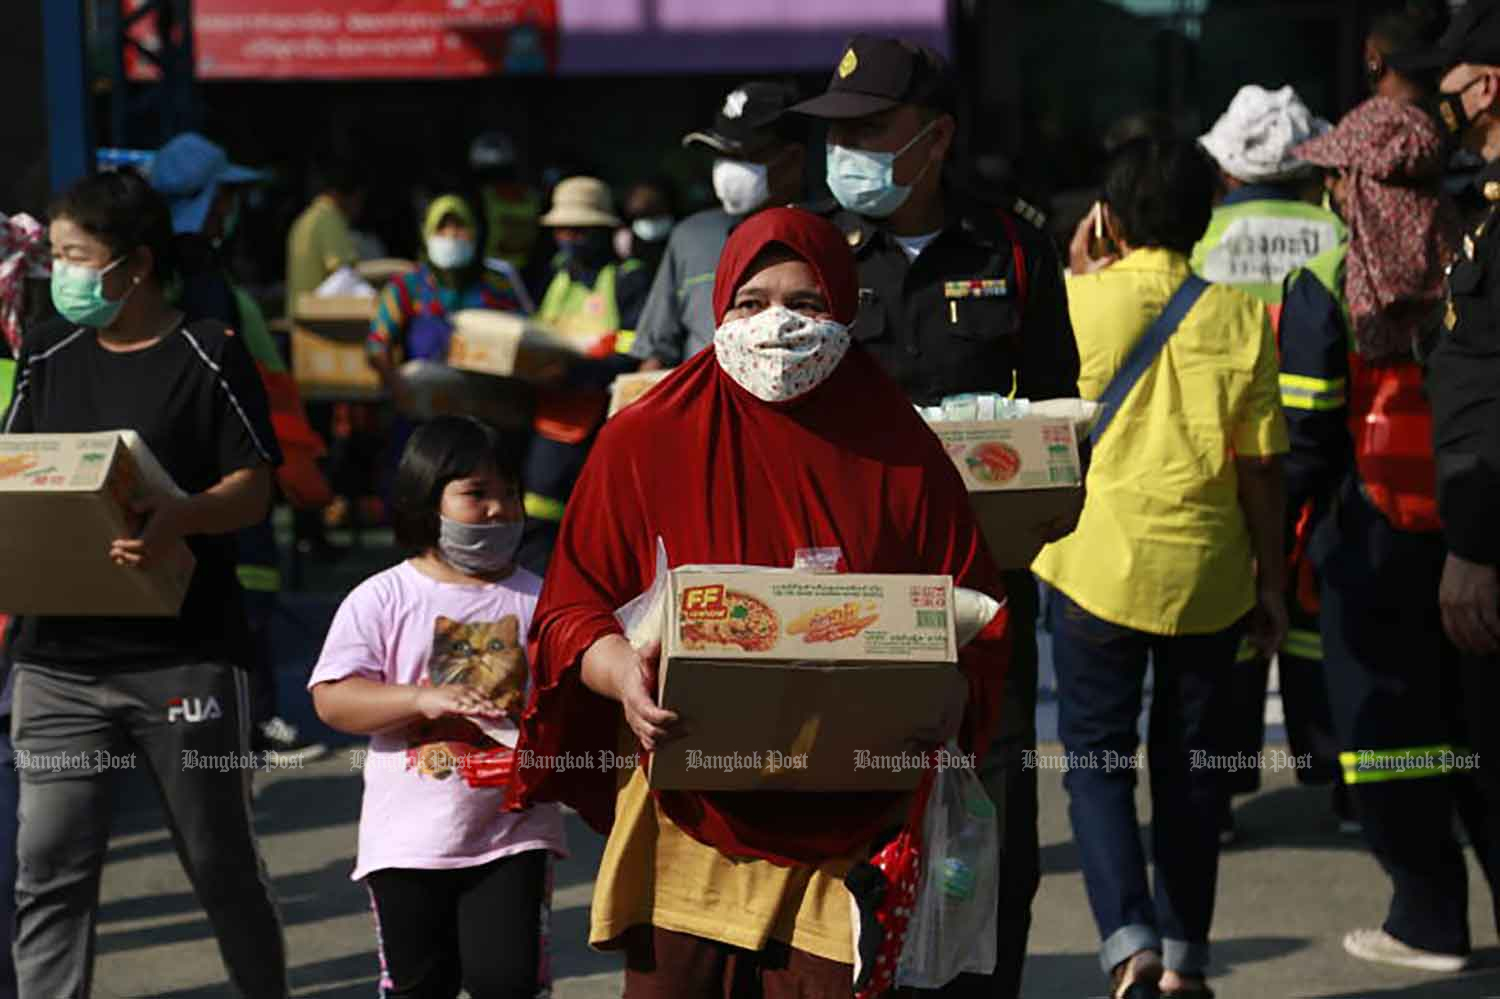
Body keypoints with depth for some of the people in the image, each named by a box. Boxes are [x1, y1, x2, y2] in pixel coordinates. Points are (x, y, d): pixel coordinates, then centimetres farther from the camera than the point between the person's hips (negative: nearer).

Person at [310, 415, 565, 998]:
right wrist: (423, 699, -21)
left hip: (513, 832, 1)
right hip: (411, 838, -1)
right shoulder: (382, 599, -3)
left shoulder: (538, 600, 3)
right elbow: (332, 699, -9)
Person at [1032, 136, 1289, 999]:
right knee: (1189, 766, 13)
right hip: (1207, 574, 2)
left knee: (1098, 760, 7)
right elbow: (1262, 466, -3)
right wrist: (1271, 581, 8)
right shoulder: (1239, 316, -5)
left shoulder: (1079, 300, -8)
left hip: (1099, 567, -1)